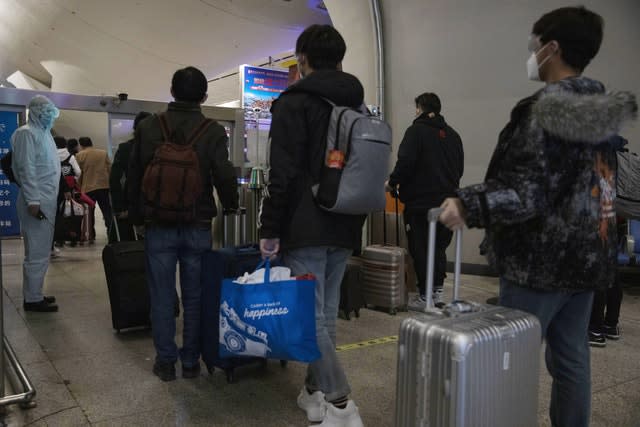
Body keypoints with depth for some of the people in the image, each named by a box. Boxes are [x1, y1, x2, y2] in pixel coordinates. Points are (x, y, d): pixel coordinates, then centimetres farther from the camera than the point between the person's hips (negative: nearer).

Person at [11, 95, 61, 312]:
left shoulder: (44, 133, 20)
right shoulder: (27, 133, -7)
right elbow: (26, 169, -15)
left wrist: (51, 199, 15)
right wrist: (32, 201, -20)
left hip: (47, 202, 9)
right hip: (37, 203, -9)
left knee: (41, 251, 13)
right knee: (37, 253, -5)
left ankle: (35, 293, 21)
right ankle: (32, 299, 2)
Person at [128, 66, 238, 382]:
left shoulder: (148, 127, 0)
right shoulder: (213, 132, -7)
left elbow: (133, 176, 5)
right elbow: (224, 177, -11)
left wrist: (137, 216, 16)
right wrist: (231, 205, 10)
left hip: (158, 226, 1)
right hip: (198, 227, -1)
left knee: (162, 297, 9)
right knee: (195, 297, 10)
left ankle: (166, 362, 17)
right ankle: (191, 361, 18)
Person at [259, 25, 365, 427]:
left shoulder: (295, 102, -7)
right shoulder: (358, 106, 15)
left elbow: (283, 174, -15)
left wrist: (270, 229, -9)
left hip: (306, 228, -7)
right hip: (344, 228, 7)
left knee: (310, 316, -2)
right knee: (327, 313, 14)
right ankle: (315, 392, 24)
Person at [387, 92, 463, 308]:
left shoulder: (416, 131, -8)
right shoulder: (452, 134, 11)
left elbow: (405, 163, -16)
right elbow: (460, 168, 15)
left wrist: (393, 183, -1)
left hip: (420, 201, -6)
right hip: (447, 202, 6)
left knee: (420, 248, 3)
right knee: (439, 246, 16)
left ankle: (425, 295, 8)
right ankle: (437, 290, 20)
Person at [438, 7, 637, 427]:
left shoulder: (543, 112, -16)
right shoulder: (603, 109, 11)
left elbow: (529, 194, -23)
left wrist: (468, 204, -32)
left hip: (541, 259, -8)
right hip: (586, 255, 9)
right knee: (572, 357, 16)